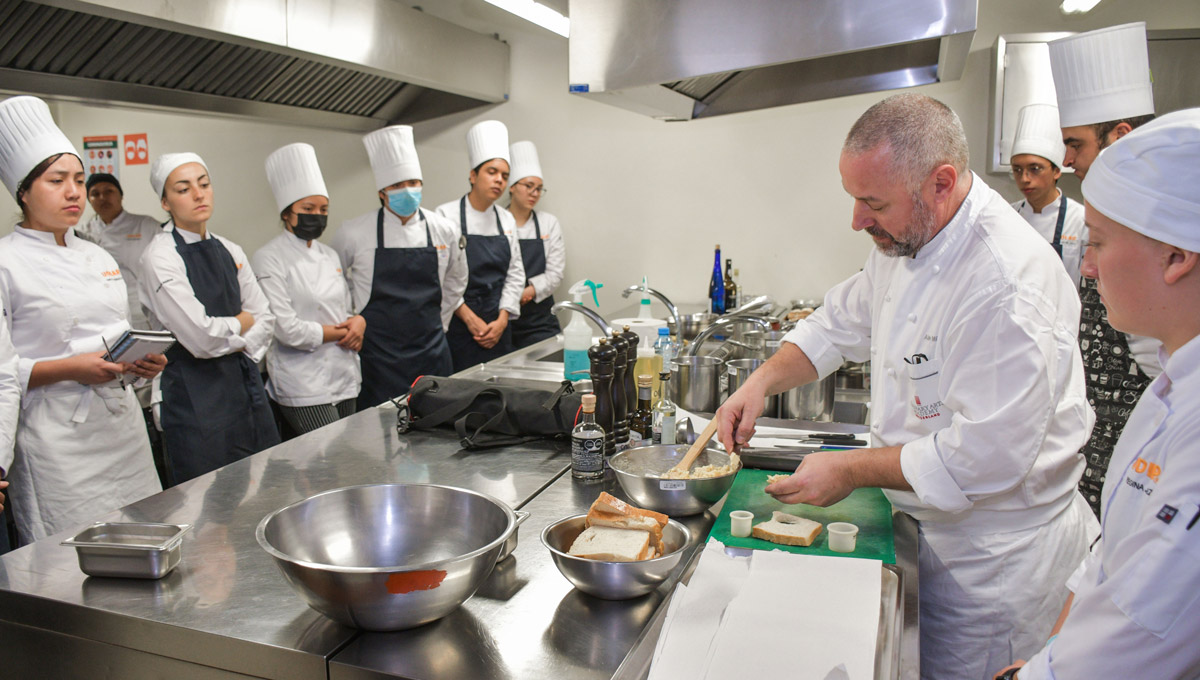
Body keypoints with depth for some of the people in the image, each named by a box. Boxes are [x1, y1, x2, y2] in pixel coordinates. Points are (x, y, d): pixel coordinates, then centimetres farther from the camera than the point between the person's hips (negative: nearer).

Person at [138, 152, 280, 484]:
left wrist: (241, 345, -6)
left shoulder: (229, 251, 10)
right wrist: (243, 322, -1)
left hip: (245, 380, 6)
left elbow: (265, 317, 11)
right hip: (196, 392, -6)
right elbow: (201, 338, -18)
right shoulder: (160, 257, -11)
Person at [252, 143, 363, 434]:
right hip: (303, 385, -7)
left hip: (345, 377, 7)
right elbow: (287, 329, -16)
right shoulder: (269, 259, -8)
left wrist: (358, 321, -4)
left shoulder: (330, 255, 14)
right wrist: (339, 333, -5)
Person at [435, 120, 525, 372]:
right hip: (458, 325, -5)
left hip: (498, 328, 5)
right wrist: (470, 319, -13)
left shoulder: (507, 220, 9)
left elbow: (515, 273, 10)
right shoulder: (446, 215, -7)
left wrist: (502, 320, -2)